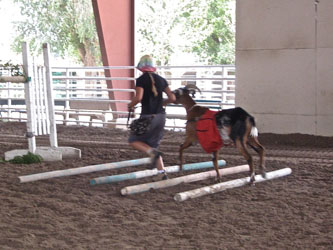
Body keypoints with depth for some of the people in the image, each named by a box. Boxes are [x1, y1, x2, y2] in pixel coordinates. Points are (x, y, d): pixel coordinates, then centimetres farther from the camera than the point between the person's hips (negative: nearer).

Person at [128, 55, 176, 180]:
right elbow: (172, 98, 6)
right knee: (153, 144, 17)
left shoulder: (141, 80, -8)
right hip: (161, 116, 6)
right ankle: (163, 173, 4)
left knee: (133, 140, 13)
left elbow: (138, 97, -23)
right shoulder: (161, 79, 8)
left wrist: (130, 105, -4)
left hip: (147, 117, -6)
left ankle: (153, 152, -14)